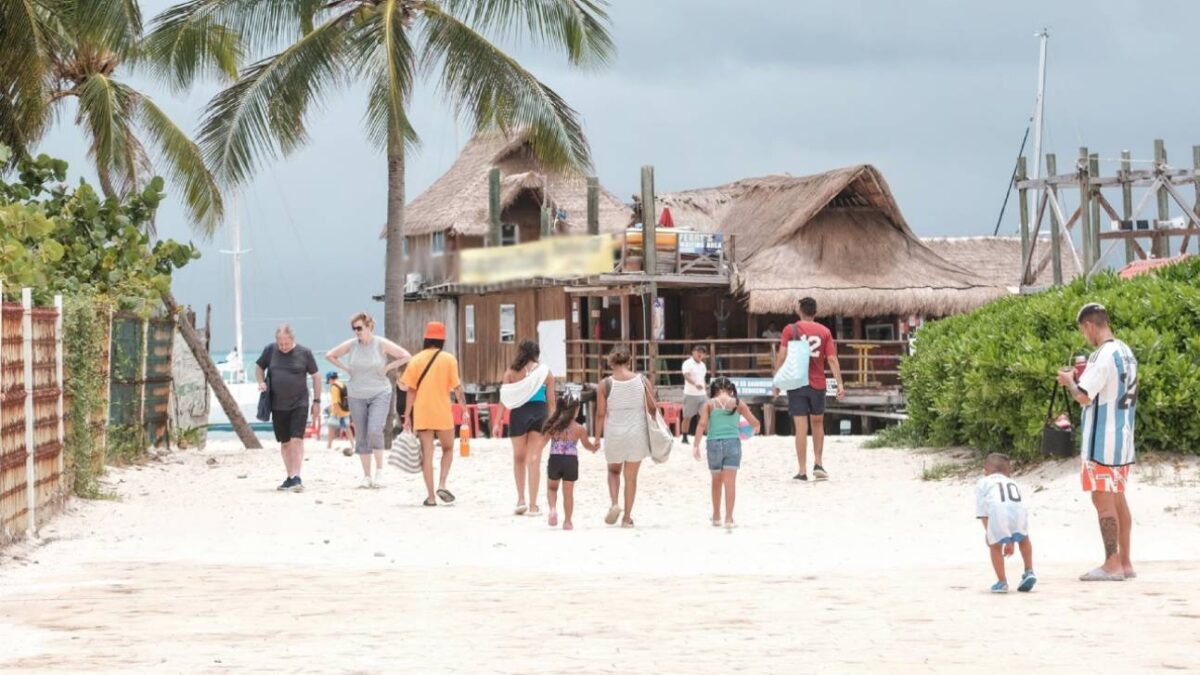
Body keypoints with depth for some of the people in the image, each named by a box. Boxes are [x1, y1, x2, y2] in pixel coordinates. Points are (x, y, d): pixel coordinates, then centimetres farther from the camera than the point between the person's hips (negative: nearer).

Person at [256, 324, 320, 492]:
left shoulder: (304, 353, -5)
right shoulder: (270, 350, 0)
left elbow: (316, 376, 5)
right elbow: (259, 366, 17)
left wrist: (317, 401, 4)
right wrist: (261, 382, -3)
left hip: (299, 404, -3)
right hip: (278, 405, 3)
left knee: (297, 440, -14)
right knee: (285, 443, 10)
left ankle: (296, 478, -16)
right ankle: (290, 478, 20)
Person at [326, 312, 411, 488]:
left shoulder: (382, 344, -6)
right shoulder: (351, 345, 1)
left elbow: (406, 356, -5)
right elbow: (330, 355, 14)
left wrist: (388, 368, -7)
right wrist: (346, 369, 5)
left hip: (380, 394, -3)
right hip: (357, 397, 3)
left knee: (374, 431, -20)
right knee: (361, 437, 4)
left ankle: (379, 469, -5)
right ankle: (366, 476, 11)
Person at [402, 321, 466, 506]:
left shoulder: (416, 360, 2)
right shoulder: (449, 359, -4)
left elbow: (411, 390, 2)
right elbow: (456, 387, -7)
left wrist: (407, 416, 5)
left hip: (421, 414, 2)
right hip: (443, 412, -2)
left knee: (427, 454, 5)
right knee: (448, 449, 17)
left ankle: (430, 496, 2)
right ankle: (442, 485, -2)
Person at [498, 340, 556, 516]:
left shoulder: (512, 371, 2)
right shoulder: (546, 373, 3)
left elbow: (504, 398, 0)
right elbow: (551, 401, 3)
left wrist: (498, 422, 4)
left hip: (519, 413, 0)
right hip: (540, 414, 0)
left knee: (519, 458, 18)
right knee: (534, 460, 3)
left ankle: (521, 499, 12)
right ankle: (533, 505, 1)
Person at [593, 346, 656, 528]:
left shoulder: (606, 384, -8)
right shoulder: (643, 381, -4)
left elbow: (600, 414, -5)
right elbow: (653, 408, -1)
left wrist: (597, 437, 5)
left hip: (613, 434, 0)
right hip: (636, 433, 1)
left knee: (614, 470, 22)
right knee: (631, 476, 11)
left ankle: (614, 503, 0)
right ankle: (627, 517, 13)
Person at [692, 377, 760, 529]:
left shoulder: (709, 404, 4)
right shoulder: (737, 403, 5)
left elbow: (702, 424, -8)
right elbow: (755, 423, 8)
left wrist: (696, 445, -9)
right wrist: (755, 429, 31)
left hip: (714, 444, 1)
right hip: (733, 442, -1)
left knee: (717, 481, 18)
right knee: (730, 482, -2)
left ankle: (716, 517, 29)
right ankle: (729, 519, -10)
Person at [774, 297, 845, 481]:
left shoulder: (790, 330, -2)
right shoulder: (824, 332, 2)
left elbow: (782, 357, -8)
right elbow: (832, 359, -3)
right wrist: (840, 384, -4)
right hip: (818, 384, 2)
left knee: (801, 427, -1)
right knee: (817, 424, 19)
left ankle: (802, 471, -2)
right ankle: (818, 464, 12)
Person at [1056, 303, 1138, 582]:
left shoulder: (1103, 356, -18)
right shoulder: (1126, 353, 11)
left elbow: (1083, 396, -22)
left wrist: (1069, 380, -3)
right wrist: (1084, 378, 16)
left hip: (1102, 442, -9)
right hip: (1123, 440, 9)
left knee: (1103, 499, -5)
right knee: (1117, 499, 13)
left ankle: (1112, 565, -6)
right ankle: (1125, 562, 16)